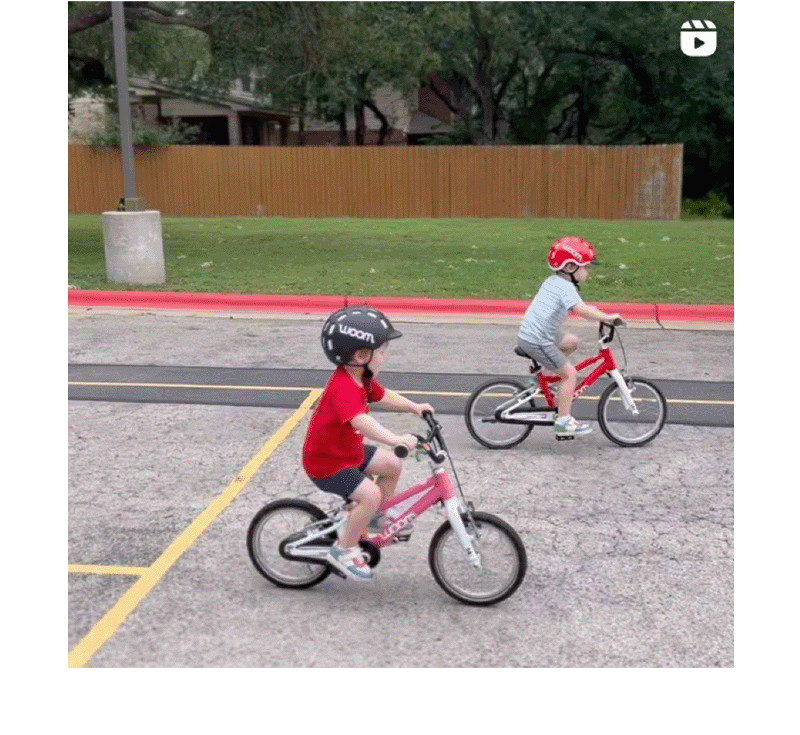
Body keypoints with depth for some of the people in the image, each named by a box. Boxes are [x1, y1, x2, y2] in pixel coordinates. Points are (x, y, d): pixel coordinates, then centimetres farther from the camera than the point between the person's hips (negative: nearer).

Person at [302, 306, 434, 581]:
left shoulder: (362, 379, 0)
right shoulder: (343, 387, -33)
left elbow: (384, 396, 18)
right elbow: (361, 421, -49)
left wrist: (415, 407, 10)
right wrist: (397, 440, -59)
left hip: (349, 450, 10)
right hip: (325, 461, -10)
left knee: (392, 465, 12)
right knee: (369, 495, -23)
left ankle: (379, 519, 31)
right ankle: (344, 550, -5)